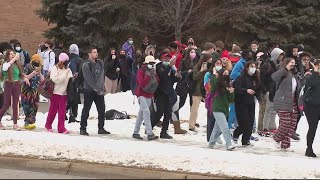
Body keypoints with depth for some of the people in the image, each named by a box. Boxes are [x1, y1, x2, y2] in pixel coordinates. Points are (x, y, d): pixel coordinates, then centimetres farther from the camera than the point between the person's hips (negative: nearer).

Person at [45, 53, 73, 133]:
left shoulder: (68, 69, 8)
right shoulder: (55, 69, -7)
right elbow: (56, 79, -19)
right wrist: (65, 74, -18)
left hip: (64, 92, 4)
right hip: (55, 92, -4)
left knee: (62, 111, 1)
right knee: (53, 110, 7)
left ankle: (61, 128, 1)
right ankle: (48, 125, 24)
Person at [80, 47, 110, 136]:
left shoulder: (100, 63, 7)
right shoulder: (86, 65, -10)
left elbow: (101, 76, 0)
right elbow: (89, 80, -13)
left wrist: (99, 87, -12)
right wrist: (97, 89, -14)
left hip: (99, 90, 6)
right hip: (89, 90, -6)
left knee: (102, 109, 7)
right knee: (86, 110, -2)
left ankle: (101, 128, 16)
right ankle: (83, 129, 3)